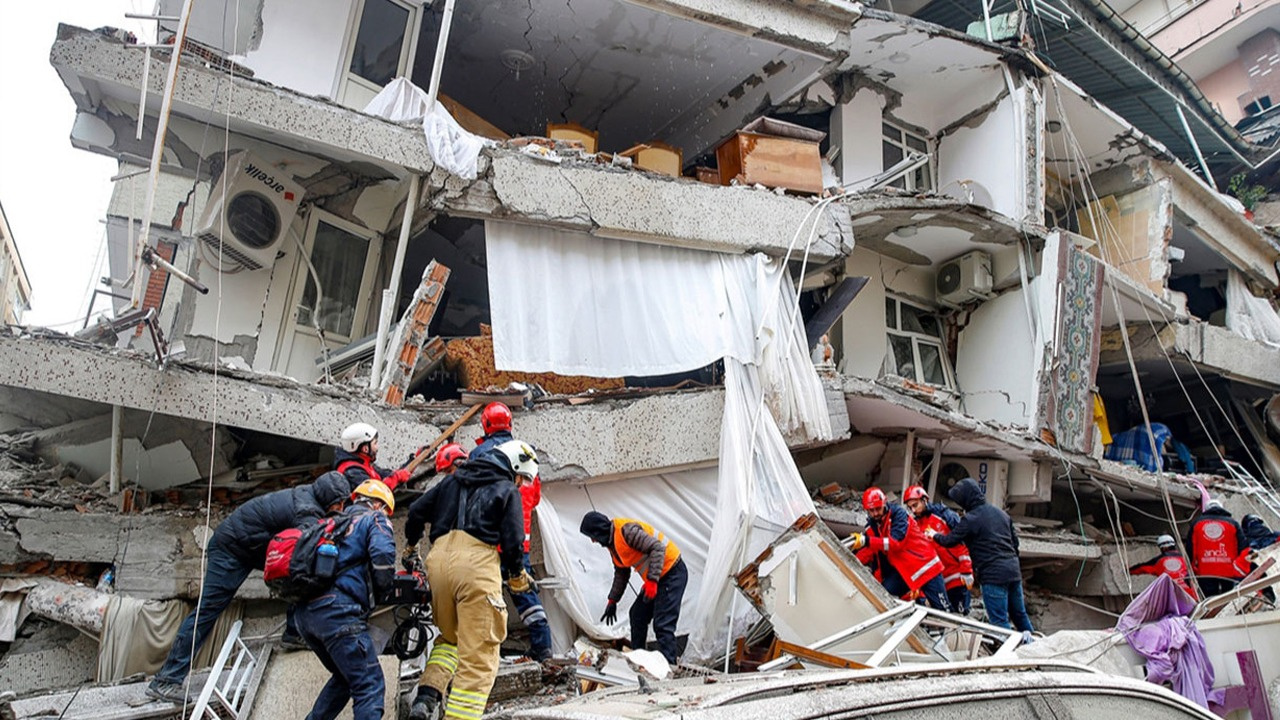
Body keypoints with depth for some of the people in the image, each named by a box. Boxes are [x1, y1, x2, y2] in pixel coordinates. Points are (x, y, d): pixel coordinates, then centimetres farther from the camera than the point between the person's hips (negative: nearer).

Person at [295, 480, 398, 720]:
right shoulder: (375, 520, 6)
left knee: (345, 677, 25)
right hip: (337, 611, -8)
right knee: (370, 685, -7)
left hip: (306, 613, 8)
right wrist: (382, 592, 4)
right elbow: (382, 557, -12)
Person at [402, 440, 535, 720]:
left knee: (450, 637, 26)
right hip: (477, 562, -6)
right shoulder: (508, 491, 8)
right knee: (478, 654, 0)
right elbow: (512, 540, 0)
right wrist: (516, 576, 17)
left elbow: (417, 511, 21)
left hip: (440, 559, 6)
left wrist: (411, 545, 37)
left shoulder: (454, 479, 23)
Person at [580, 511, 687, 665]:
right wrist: (612, 600, 23)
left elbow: (657, 547, -27)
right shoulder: (612, 543, 11)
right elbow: (621, 574, 23)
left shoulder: (626, 530, -21)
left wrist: (652, 580, -30)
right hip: (655, 578, 11)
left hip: (672, 572, -10)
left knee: (662, 624, -14)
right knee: (637, 615, 15)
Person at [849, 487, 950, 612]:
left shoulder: (898, 513, -16)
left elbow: (896, 542, -29)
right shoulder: (873, 526, 4)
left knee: (943, 610, -3)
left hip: (924, 564, -6)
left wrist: (866, 541, -38)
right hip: (902, 570, 6)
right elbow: (866, 555, 0)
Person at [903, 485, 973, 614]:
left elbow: (962, 542, -9)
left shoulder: (944, 515, -6)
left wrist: (967, 572, -13)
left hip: (958, 577, -5)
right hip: (938, 580, 5)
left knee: (960, 613, -3)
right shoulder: (916, 526, 10)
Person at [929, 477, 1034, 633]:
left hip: (992, 575, -8)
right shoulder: (1000, 512, 12)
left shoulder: (970, 519, -11)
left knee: (999, 621, -2)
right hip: (1014, 571, 8)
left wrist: (934, 535, 14)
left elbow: (949, 540, -6)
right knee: (1019, 614, 19)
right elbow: (1015, 540, 18)